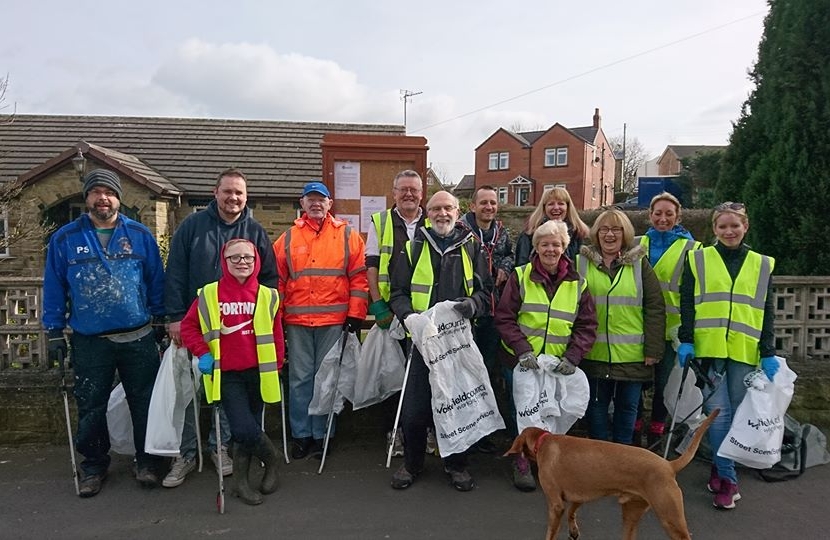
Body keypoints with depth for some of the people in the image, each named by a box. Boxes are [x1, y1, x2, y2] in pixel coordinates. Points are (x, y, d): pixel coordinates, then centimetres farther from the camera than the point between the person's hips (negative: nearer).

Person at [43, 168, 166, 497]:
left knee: (144, 403, 8)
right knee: (90, 408, 11)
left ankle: (147, 461, 25)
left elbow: (156, 281, 5)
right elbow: (54, 288, 5)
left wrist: (160, 320, 5)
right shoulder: (65, 239, 2)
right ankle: (94, 465, 30)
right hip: (89, 341, 1)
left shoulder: (140, 235, 1)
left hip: (139, 338, 0)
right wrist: (54, 333, 2)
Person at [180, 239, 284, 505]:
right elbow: (188, 326, 7)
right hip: (227, 374, -1)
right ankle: (271, 458, 15)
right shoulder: (209, 295, -1)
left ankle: (241, 481, 31)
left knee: (248, 430, 10)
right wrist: (202, 353, -3)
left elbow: (276, 335, 7)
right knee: (245, 430, -14)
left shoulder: (267, 296, 3)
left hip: (258, 373, 2)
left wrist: (277, 367, 3)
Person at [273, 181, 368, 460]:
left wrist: (356, 314, -5)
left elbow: (359, 277, 2)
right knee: (300, 379, 6)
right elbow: (277, 279, 10)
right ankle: (301, 435, 19)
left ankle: (321, 435, 19)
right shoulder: (288, 238, 9)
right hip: (297, 321, 1)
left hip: (334, 320, -1)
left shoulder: (347, 236, 5)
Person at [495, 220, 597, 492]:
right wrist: (522, 350, -17)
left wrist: (573, 357, -11)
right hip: (520, 362, -2)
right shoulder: (521, 277, -2)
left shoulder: (577, 284, 5)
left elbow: (587, 325, 4)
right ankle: (521, 463, 22)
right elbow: (504, 317, -6)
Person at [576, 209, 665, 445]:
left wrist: (653, 350, -5)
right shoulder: (582, 262, 2)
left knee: (627, 406, 11)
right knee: (596, 406, 12)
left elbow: (655, 308, 0)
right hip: (594, 354, 0)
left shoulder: (639, 264, 2)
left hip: (632, 355, 0)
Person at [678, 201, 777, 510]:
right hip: (709, 347, -2)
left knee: (738, 413, 6)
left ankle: (720, 468, 24)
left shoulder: (762, 265, 12)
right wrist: (685, 341, -6)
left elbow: (767, 313, 10)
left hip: (745, 351, 2)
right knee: (718, 412, -5)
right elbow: (686, 304, 3)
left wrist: (768, 353, 3)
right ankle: (728, 478, 6)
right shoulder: (698, 259, 7)